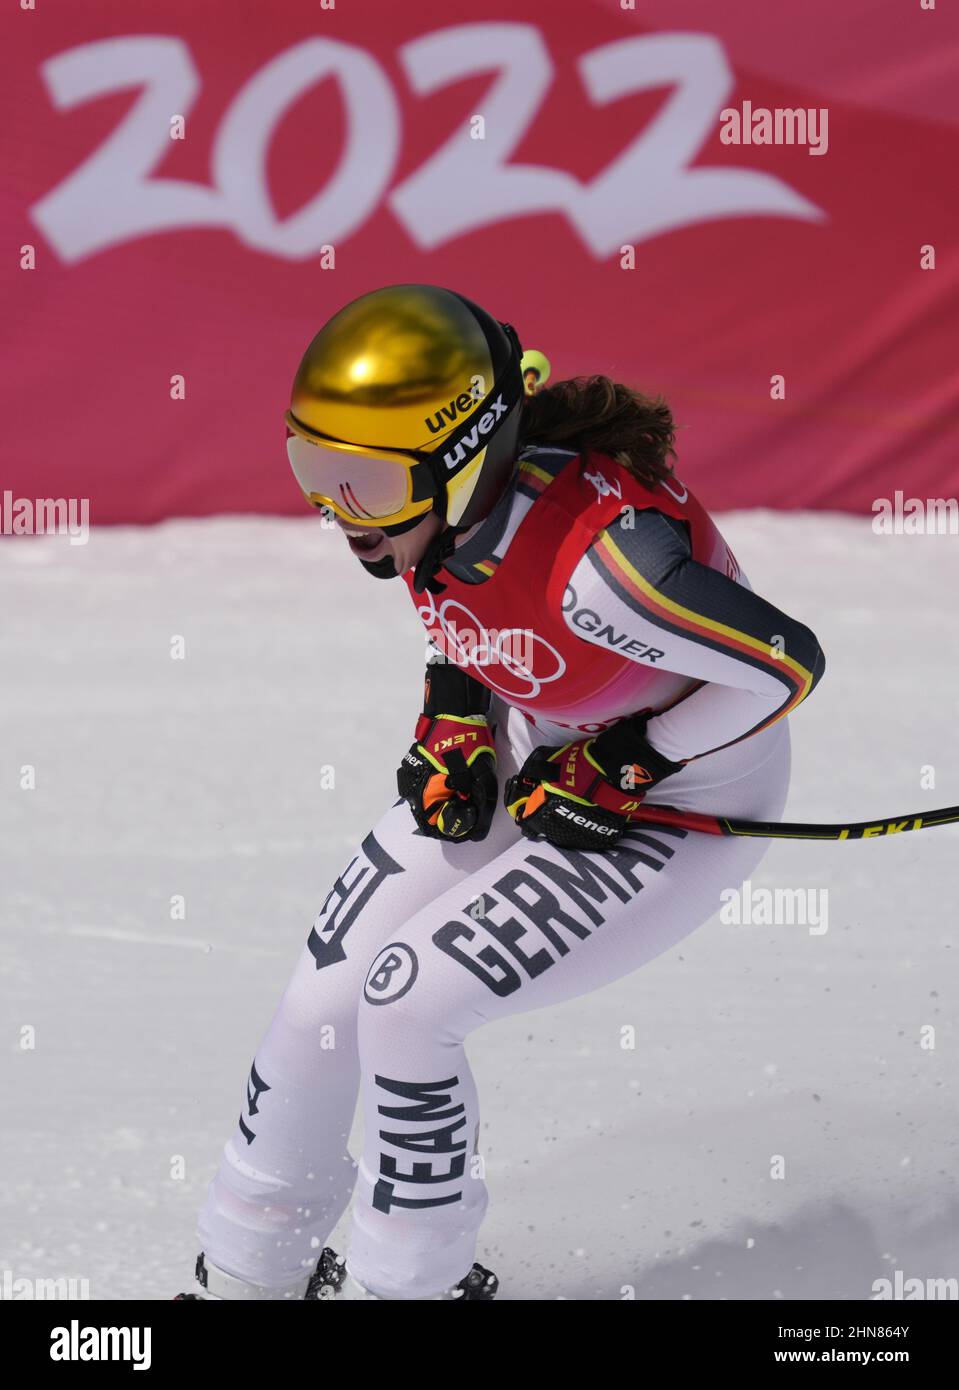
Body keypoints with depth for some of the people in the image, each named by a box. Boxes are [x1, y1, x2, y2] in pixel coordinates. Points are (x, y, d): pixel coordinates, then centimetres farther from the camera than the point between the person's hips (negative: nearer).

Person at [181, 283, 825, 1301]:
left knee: (407, 1003, -17)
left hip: (677, 804, -7)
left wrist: (621, 771, -21)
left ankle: (408, 1279, 6)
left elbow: (788, 665, -29)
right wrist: (452, 725, -7)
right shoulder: (436, 504, -15)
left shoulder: (597, 556, -38)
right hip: (527, 756, 7)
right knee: (324, 999, 2)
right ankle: (247, 1269, 23)